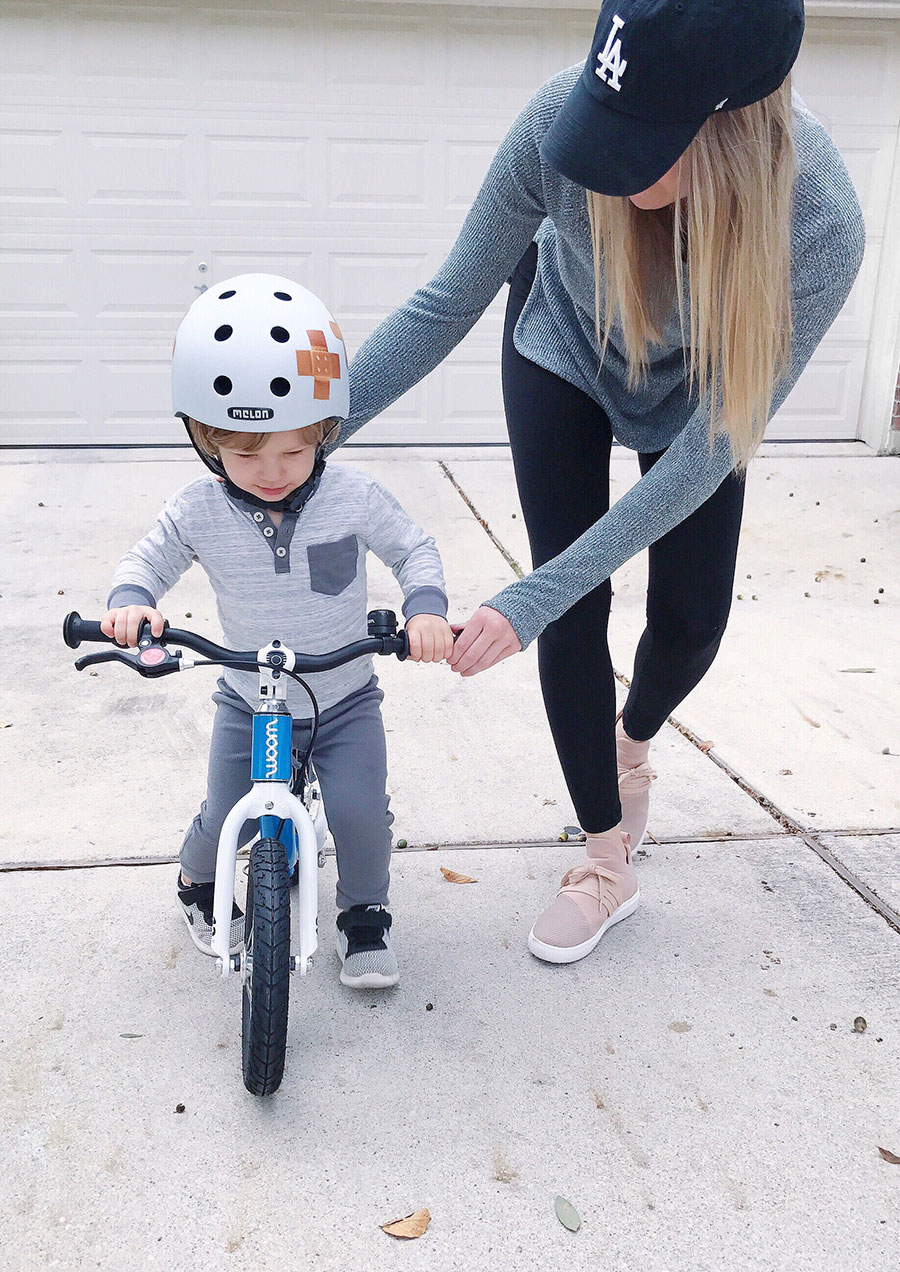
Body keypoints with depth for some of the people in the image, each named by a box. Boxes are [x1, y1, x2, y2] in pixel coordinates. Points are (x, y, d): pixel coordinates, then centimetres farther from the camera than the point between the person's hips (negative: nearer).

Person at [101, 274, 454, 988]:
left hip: (345, 699, -1)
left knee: (360, 811, -15)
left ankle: (366, 913, 16)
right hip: (249, 704, 1)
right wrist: (130, 601, -22)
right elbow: (149, 560, 0)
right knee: (226, 819, 3)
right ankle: (198, 884, 41)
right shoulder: (201, 511, -14)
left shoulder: (354, 496, -16)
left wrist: (426, 609, -23)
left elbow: (414, 550, -4)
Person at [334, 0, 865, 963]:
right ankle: (607, 859, 13)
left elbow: (707, 449, -34)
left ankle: (633, 737, 40)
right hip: (562, 348, 1)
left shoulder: (817, 224, -39)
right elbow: (449, 303, -23)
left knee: (691, 618, 1)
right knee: (575, 614, -7)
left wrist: (531, 601, -37)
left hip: (692, 389, 0)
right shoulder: (564, 117, -37)